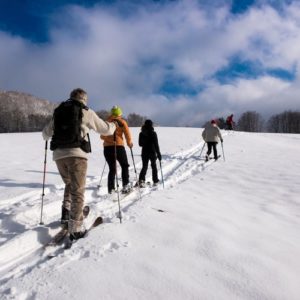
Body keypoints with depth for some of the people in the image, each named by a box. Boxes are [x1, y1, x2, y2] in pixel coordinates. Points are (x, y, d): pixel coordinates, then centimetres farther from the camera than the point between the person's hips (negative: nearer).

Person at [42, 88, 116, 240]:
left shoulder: (58, 111, 17)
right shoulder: (86, 112, 4)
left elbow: (46, 133, 25)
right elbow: (105, 129, 8)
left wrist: (47, 135, 49)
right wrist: (113, 125, 30)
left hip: (59, 154, 5)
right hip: (77, 153, -5)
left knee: (69, 184, 25)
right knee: (77, 191, -1)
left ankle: (66, 213, 13)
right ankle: (75, 229, -5)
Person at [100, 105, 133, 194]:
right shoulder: (122, 122, 0)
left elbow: (102, 136, 14)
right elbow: (127, 134, -4)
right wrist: (130, 143, 11)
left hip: (107, 148, 4)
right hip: (118, 147, -4)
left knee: (112, 169, 11)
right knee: (125, 166, 13)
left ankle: (111, 189, 7)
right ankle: (125, 185, 4)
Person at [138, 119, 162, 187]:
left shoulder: (141, 133, 0)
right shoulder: (153, 133, -12)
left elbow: (140, 144, 9)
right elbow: (156, 144, -12)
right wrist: (158, 153, -7)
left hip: (144, 152, 3)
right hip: (152, 152, -2)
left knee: (144, 166, 7)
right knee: (154, 166, 14)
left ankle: (141, 180, -15)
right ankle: (155, 181, 23)